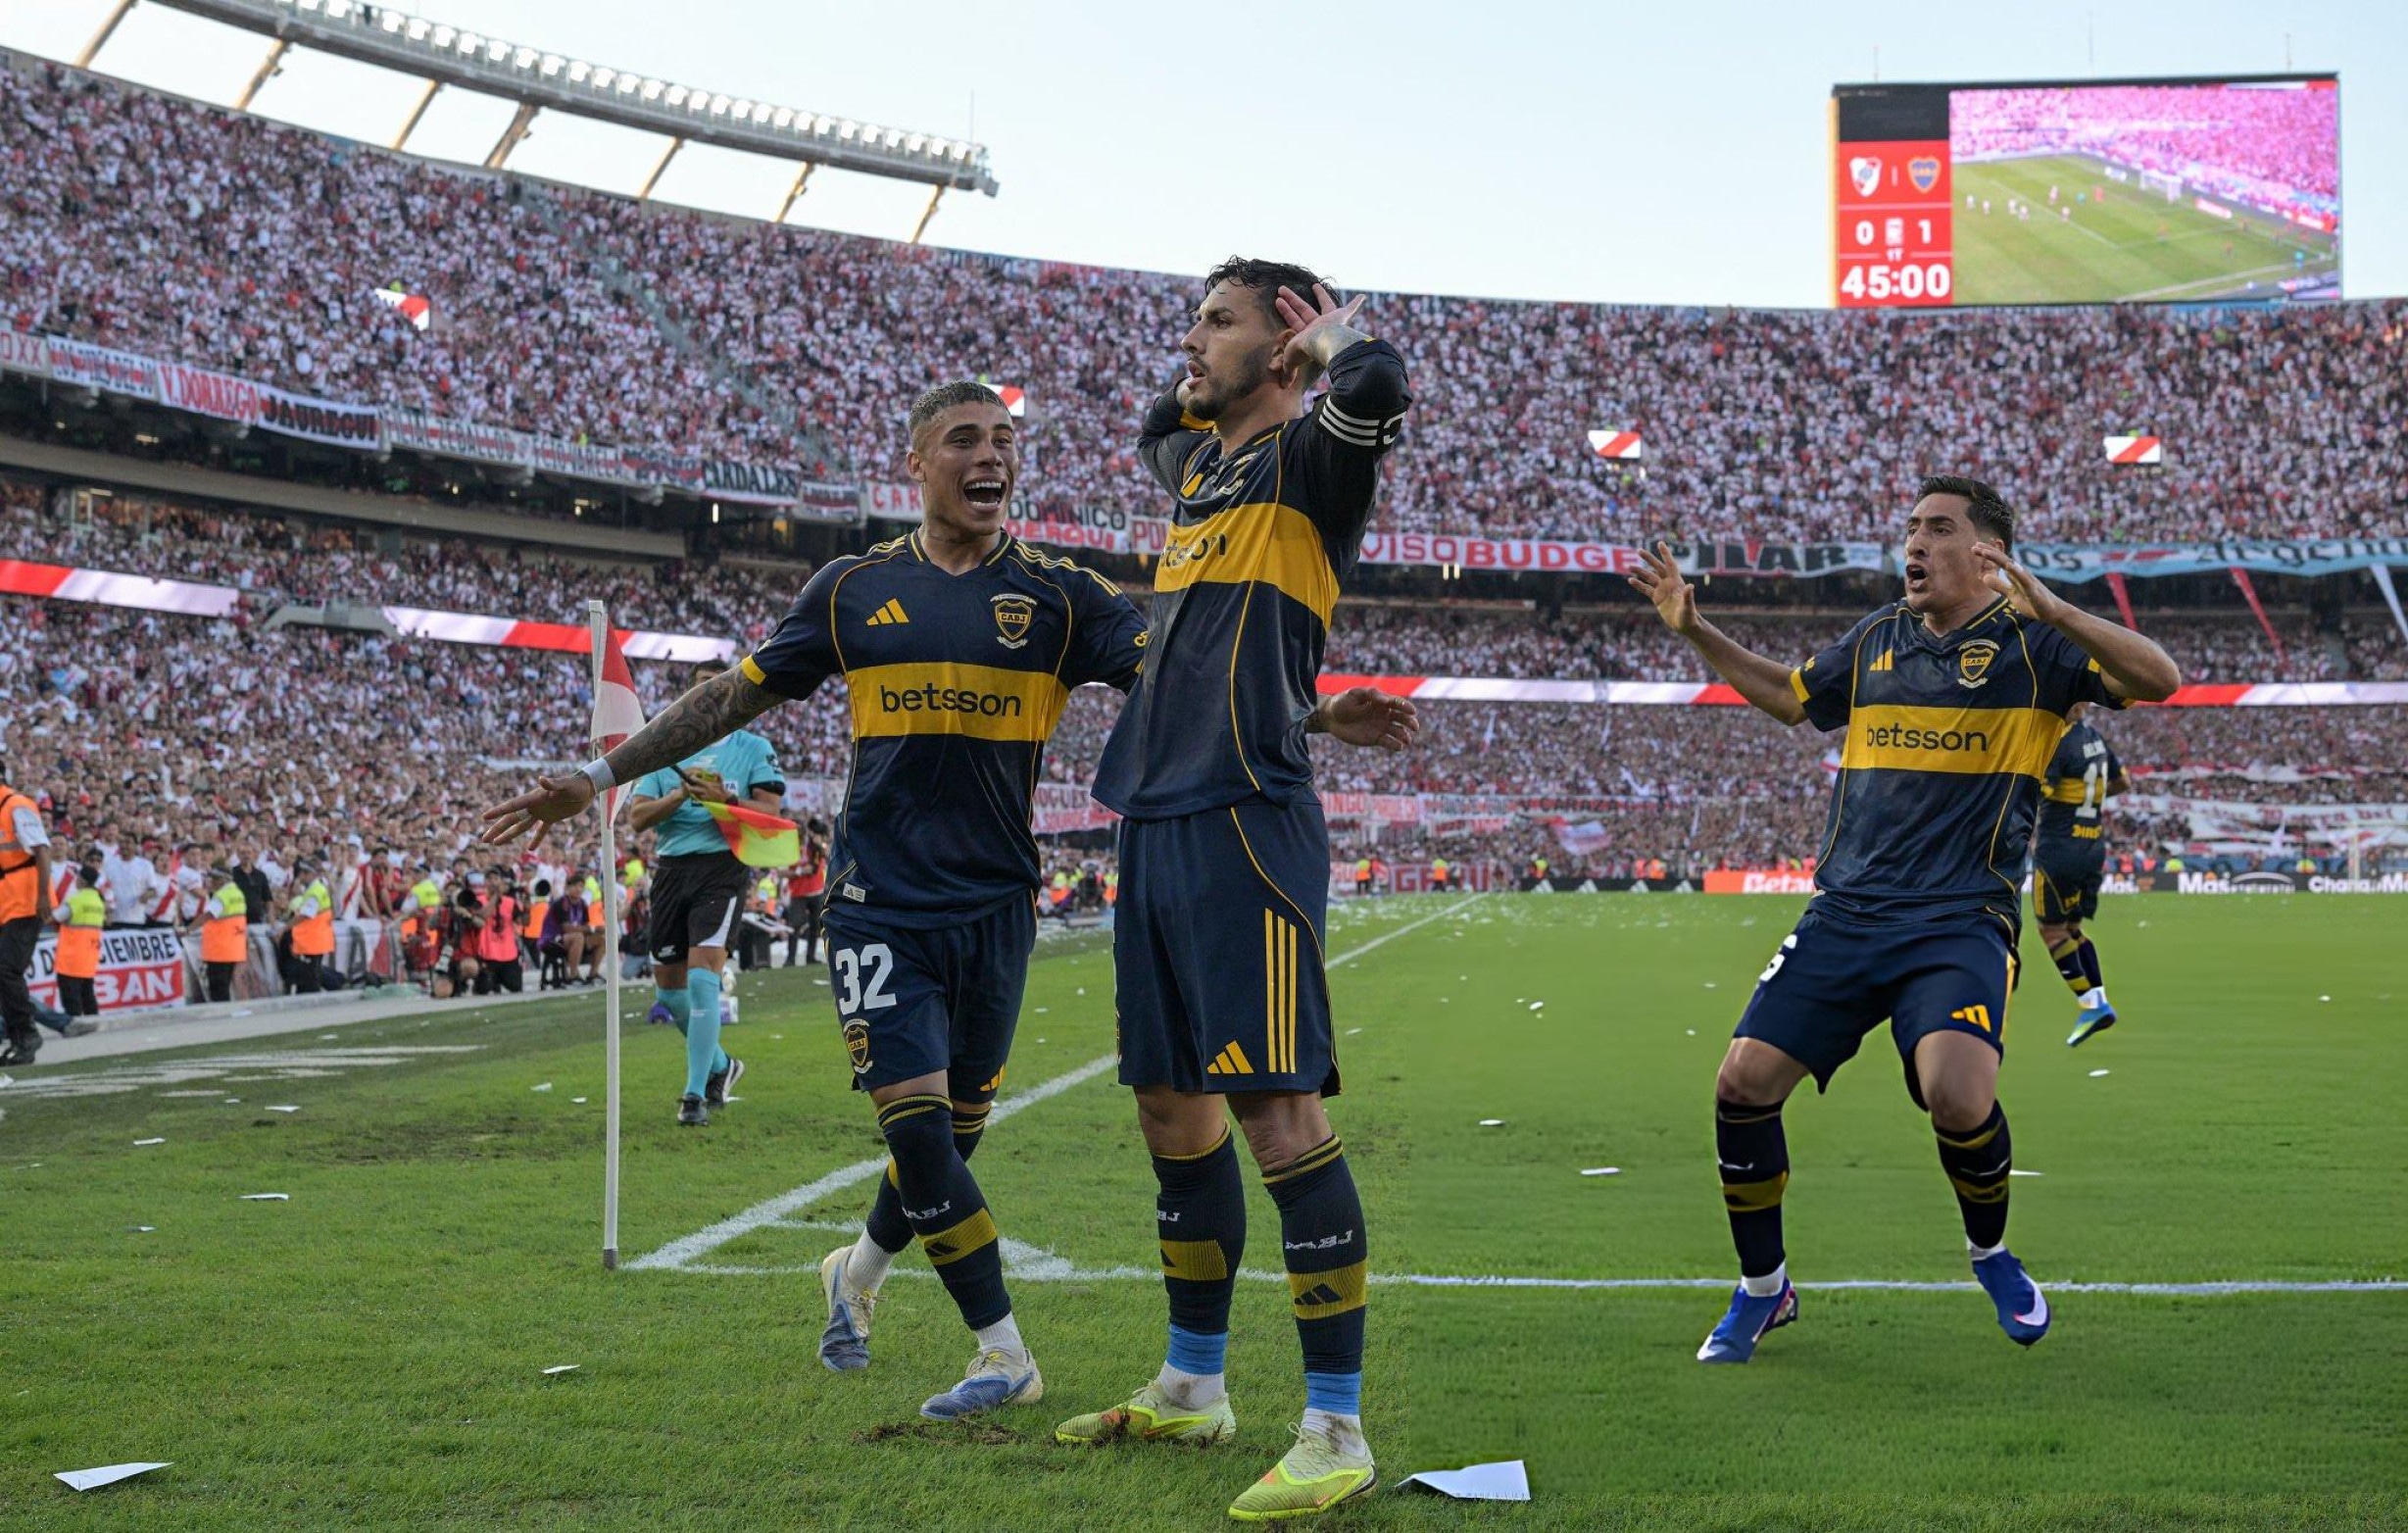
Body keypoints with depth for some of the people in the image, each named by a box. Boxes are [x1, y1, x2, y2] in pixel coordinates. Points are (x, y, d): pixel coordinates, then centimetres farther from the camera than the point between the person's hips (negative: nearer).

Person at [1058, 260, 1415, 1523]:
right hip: (1155, 819, 9)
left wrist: (1328, 340, -5)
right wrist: (1209, 388, 27)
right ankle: (1193, 1388, 29)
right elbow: (1156, 423, 46)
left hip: (1245, 825, -9)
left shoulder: (1305, 459, -3)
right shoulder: (1195, 463, 21)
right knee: (1170, 1103, 14)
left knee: (1275, 1107, -13)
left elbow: (1378, 387, -26)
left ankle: (1337, 1431, -8)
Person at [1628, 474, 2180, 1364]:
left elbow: (2158, 680, -14)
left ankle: (1991, 1255, 8)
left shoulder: (2029, 643, 0)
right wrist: (1693, 631, 22)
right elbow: (1788, 695, 32)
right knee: (1743, 1082, -8)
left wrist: (2052, 612, -27)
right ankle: (1763, 1289, 14)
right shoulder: (1877, 640, 15)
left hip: (1961, 922, -5)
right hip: (1844, 914, 5)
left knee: (1958, 1097, -27)